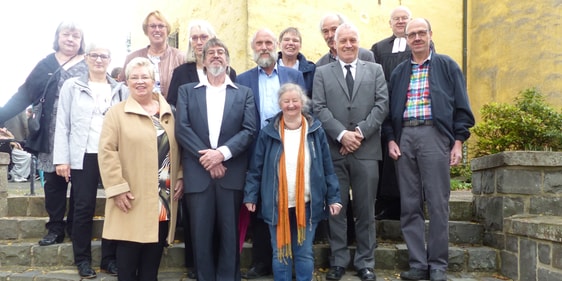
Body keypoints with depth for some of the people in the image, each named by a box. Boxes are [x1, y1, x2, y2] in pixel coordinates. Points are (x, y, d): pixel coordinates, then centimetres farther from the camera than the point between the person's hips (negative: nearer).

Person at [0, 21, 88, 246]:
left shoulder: (90, 65, 3)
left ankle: (75, 227, 20)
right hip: (53, 135, 2)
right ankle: (55, 228, 18)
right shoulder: (47, 64, 7)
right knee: (54, 181, 6)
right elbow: (25, 94, 4)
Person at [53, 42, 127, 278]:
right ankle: (83, 260, 16)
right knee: (84, 209, 4)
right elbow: (62, 124, 3)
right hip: (84, 157, -1)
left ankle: (110, 258, 16)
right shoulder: (72, 86, 6)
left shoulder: (121, 90, 9)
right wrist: (61, 159, -4)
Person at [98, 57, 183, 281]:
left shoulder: (169, 113, 12)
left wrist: (180, 178, 6)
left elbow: (177, 149, 16)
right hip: (132, 199, -4)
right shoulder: (116, 113, -1)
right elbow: (107, 152, -7)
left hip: (164, 199, 4)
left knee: (153, 256, 10)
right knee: (128, 254, 0)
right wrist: (117, 188, -13)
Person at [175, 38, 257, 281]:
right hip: (198, 174, 0)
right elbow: (182, 129, -1)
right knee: (201, 235, 4)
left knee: (230, 235, 5)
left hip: (231, 174, 0)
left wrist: (222, 152, -14)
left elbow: (249, 130, 0)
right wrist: (207, 157, -11)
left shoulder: (244, 93, 11)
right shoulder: (187, 91, 12)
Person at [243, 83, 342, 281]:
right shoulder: (268, 132, -1)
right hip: (277, 205, 0)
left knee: (305, 253, 9)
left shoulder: (315, 131, 0)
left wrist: (334, 197, -1)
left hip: (307, 204, 0)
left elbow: (327, 167, 3)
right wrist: (250, 195, -1)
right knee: (280, 254, 9)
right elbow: (256, 168, 3)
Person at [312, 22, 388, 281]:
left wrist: (361, 132, -11)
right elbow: (319, 108, -1)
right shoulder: (322, 73, 10)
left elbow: (382, 105, 1)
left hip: (366, 149, 0)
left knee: (365, 210, 6)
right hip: (333, 150, 0)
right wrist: (341, 134, -14)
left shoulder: (375, 70, 12)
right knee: (336, 208, 6)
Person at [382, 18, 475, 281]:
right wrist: (391, 139, 3)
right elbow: (389, 109, 16)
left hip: (434, 135, -3)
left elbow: (461, 106, 4)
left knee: (437, 203, -2)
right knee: (409, 204, 3)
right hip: (404, 137, 3)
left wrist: (458, 141, -4)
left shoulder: (447, 66, 8)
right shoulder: (398, 72, 17)